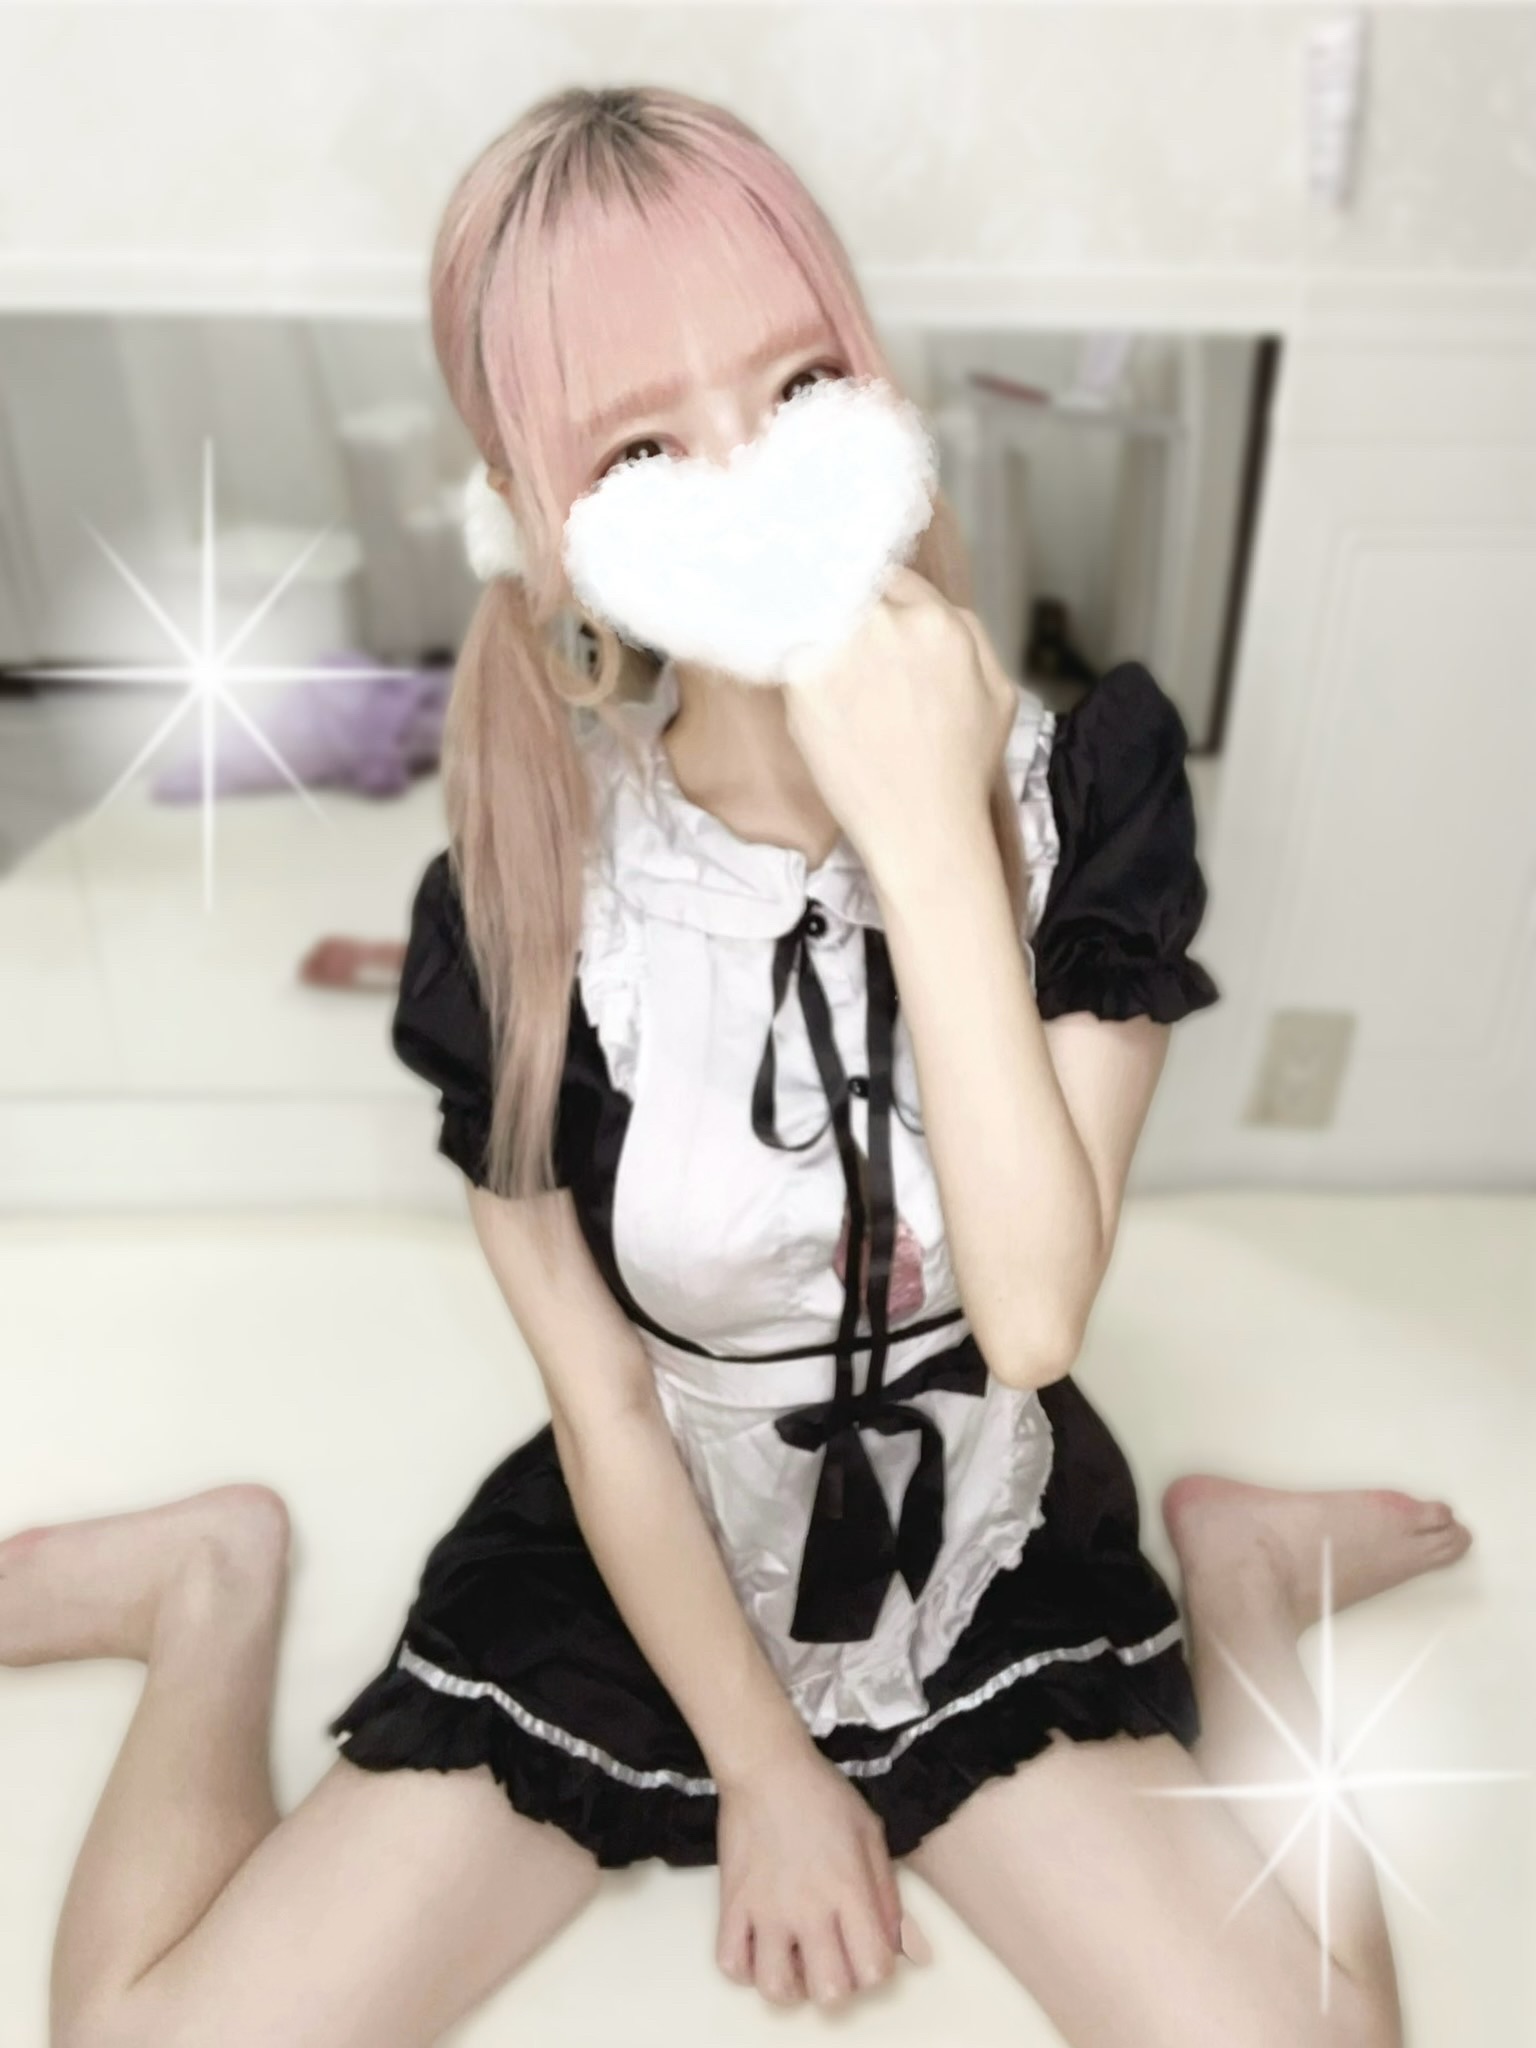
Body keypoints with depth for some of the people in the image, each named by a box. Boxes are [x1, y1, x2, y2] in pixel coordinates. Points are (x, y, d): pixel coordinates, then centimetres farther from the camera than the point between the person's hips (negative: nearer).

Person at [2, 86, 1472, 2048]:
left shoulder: (1080, 784, -17)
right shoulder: (527, 889, -18)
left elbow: (1034, 1311, -25)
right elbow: (605, 1408, -10)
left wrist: (927, 837, -33)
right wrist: (764, 1771, -2)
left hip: (993, 1581, 1)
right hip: (632, 1577, 0)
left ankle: (1238, 1578, 14)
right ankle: (219, 1586, 21)